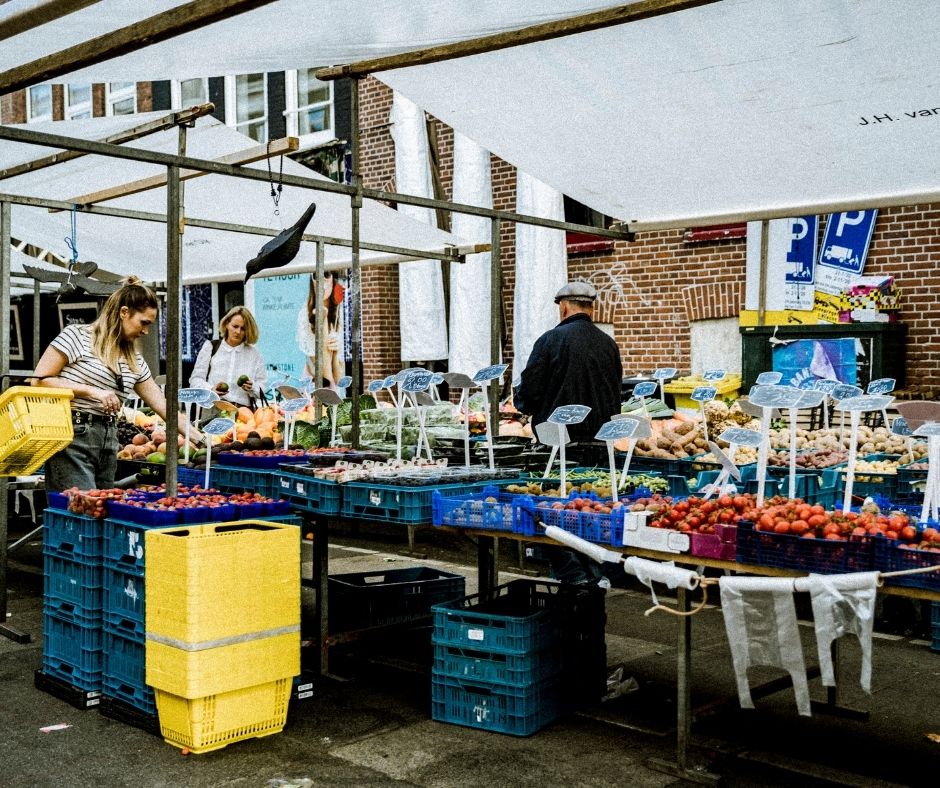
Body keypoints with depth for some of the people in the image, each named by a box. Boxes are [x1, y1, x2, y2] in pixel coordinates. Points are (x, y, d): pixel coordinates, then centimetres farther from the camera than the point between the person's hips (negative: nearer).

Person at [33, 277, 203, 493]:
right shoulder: (77, 335, -3)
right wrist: (91, 391, -15)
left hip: (108, 441, 7)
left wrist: (199, 438, 9)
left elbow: (161, 404, 16)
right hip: (73, 436, -7)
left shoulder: (135, 360, 16)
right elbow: (39, 381, -7)